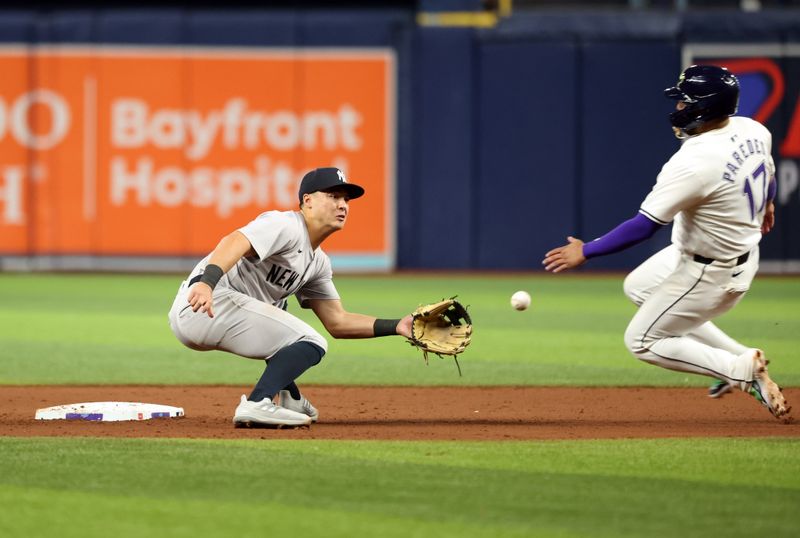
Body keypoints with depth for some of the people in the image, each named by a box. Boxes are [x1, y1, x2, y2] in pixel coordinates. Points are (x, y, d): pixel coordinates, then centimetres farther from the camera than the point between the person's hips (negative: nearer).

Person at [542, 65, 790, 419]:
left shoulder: (692, 163, -33)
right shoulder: (753, 131, -9)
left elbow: (644, 226, -31)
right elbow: (767, 174, 14)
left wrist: (586, 251, -20)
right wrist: (765, 205, 37)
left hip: (710, 274, -9)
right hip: (745, 253, 9)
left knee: (642, 342, 7)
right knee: (638, 287, 27)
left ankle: (741, 370, 0)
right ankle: (736, 358, 23)